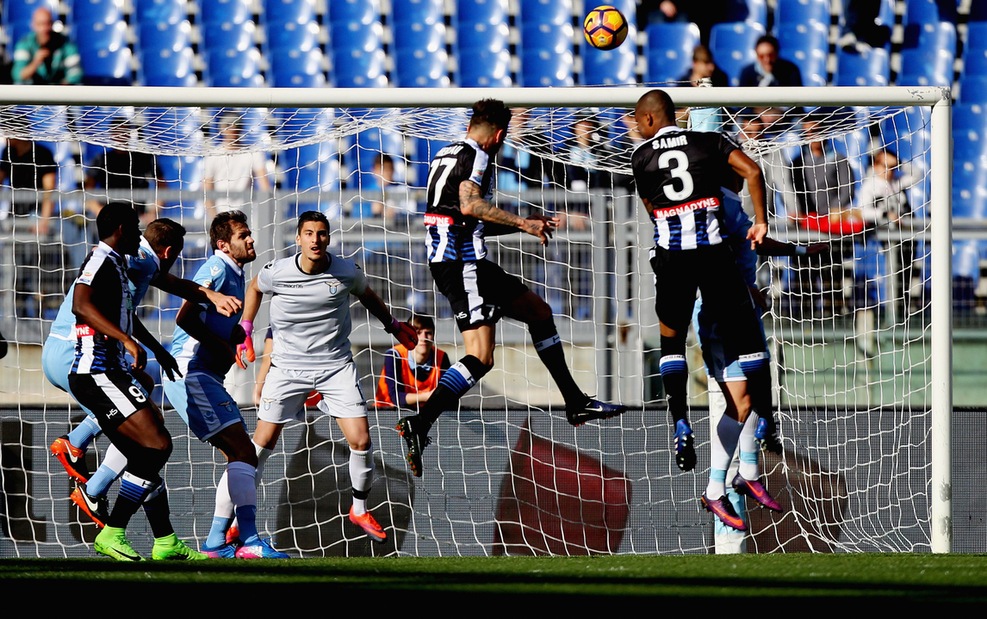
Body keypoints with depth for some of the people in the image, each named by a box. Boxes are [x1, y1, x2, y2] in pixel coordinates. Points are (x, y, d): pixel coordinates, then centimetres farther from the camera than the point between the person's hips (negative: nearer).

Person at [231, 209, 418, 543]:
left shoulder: (347, 272, -9)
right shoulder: (276, 273, -12)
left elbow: (367, 295, 15)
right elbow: (254, 287, 13)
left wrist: (393, 325, 25)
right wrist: (244, 329, 10)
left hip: (336, 364, 1)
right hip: (287, 365, -1)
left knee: (361, 440, -7)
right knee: (262, 442, -5)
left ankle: (360, 510, 16)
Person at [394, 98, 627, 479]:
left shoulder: (444, 155, 21)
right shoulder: (476, 156, -7)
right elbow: (469, 204, -26)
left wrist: (526, 224, 32)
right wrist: (521, 223, -21)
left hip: (445, 259, 10)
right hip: (464, 263, -10)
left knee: (538, 311, 15)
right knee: (481, 358, -14)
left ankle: (576, 404, 17)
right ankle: (419, 425, -24)